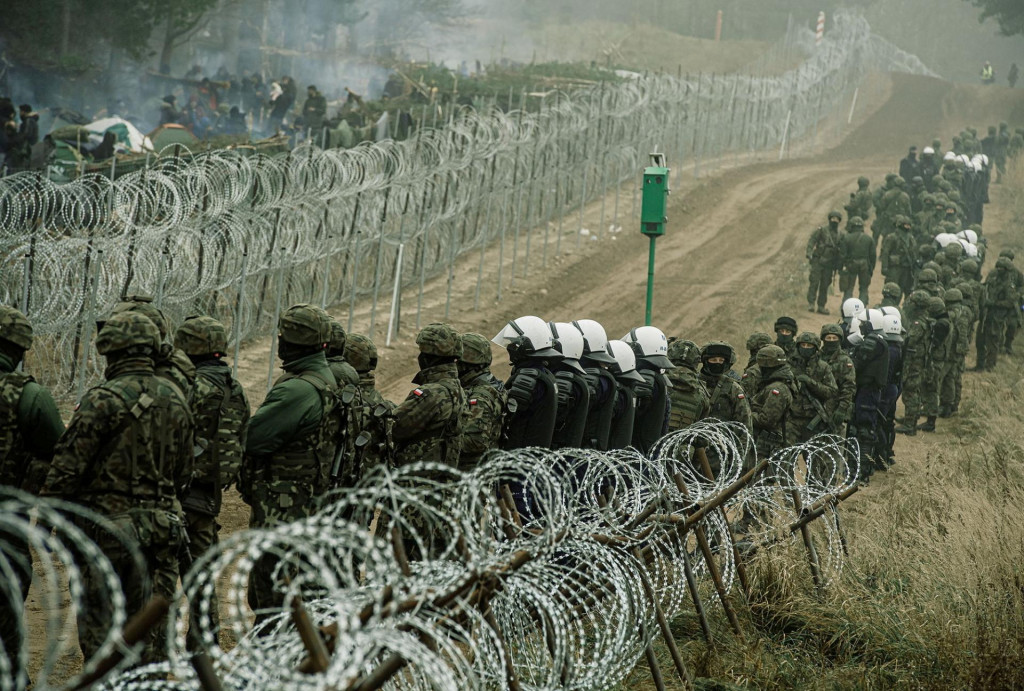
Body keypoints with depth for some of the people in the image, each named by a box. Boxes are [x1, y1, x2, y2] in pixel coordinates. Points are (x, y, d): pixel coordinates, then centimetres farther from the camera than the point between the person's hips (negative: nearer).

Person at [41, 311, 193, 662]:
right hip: (161, 526, 5)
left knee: (97, 622, 3)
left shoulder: (103, 400, -13)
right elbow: (183, 473, 15)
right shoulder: (176, 400, 7)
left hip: (109, 528, -5)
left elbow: (67, 467, -12)